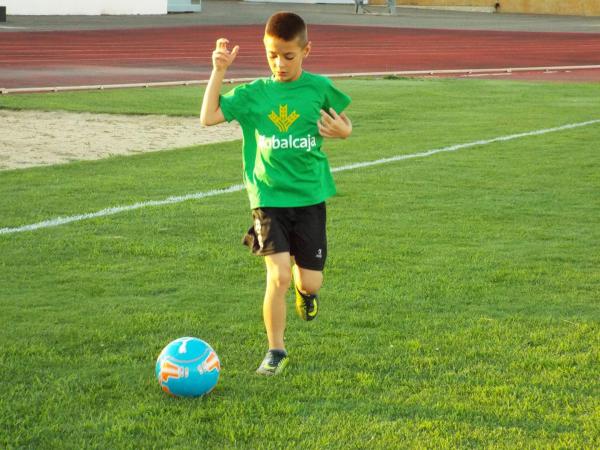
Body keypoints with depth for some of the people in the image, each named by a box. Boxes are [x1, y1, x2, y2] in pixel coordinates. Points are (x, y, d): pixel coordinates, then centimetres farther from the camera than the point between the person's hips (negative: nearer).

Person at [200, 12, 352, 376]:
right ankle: (276, 352, 4)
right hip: (269, 198, -1)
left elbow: (343, 122, 13)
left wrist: (344, 132, -10)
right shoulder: (254, 93, -3)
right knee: (278, 277, -13)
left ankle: (304, 285, 41)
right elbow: (208, 117, -9)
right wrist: (219, 71, -13)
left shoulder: (319, 88, -2)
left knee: (310, 283, 1)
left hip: (310, 196, 1)